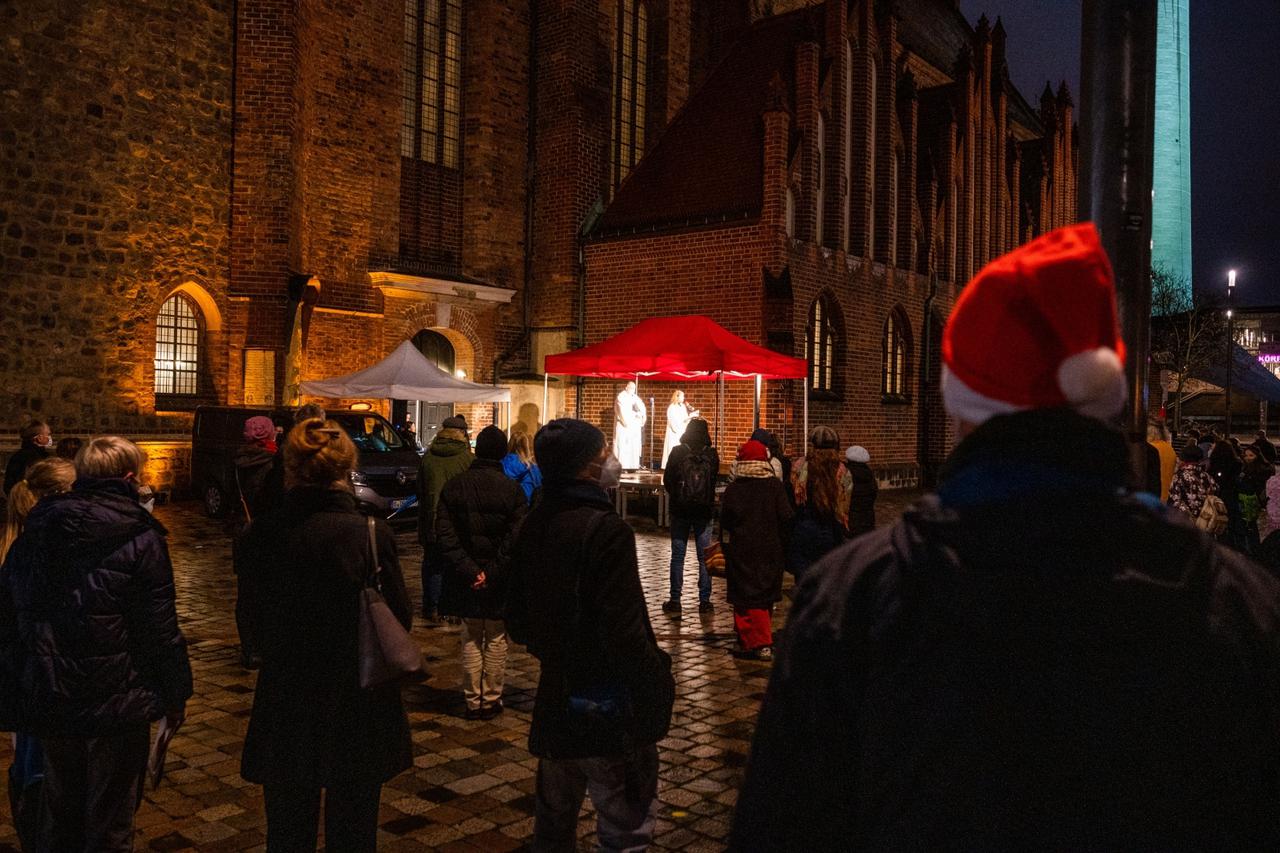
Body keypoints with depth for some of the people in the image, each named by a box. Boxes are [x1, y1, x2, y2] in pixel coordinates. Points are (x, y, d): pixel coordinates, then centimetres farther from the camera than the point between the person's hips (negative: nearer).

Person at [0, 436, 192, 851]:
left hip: (50, 704, 6)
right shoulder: (140, 539, -13)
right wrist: (175, 695, -3)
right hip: (118, 705, -5)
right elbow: (161, 630, -13)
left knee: (59, 814, 23)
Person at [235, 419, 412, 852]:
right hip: (356, 715, -2)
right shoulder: (371, 535, -20)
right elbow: (401, 621, -11)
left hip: (283, 711, 2)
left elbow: (258, 621, 0)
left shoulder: (260, 536, -12)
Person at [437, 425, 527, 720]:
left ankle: (472, 701, 18)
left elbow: (445, 535, -6)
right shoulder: (512, 490, -9)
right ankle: (491, 701, 16)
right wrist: (495, 572, -10)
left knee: (471, 640, 13)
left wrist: (469, 570, -10)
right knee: (496, 640, 10)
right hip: (500, 579, -2)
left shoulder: (453, 486, -1)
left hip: (466, 578, 2)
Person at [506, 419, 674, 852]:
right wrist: (660, 682, -10)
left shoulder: (533, 526, 3)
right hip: (610, 709, -8)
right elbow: (626, 633, -24)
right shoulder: (605, 529, -21)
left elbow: (517, 623, 11)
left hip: (555, 701, 8)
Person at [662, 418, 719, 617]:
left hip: (680, 510, -1)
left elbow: (666, 480, 0)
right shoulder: (712, 454, -3)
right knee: (704, 557, 8)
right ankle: (704, 601, 9)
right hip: (704, 511, 1)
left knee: (677, 556, 5)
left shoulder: (677, 452, -6)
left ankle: (674, 601, 6)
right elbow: (715, 479, 7)